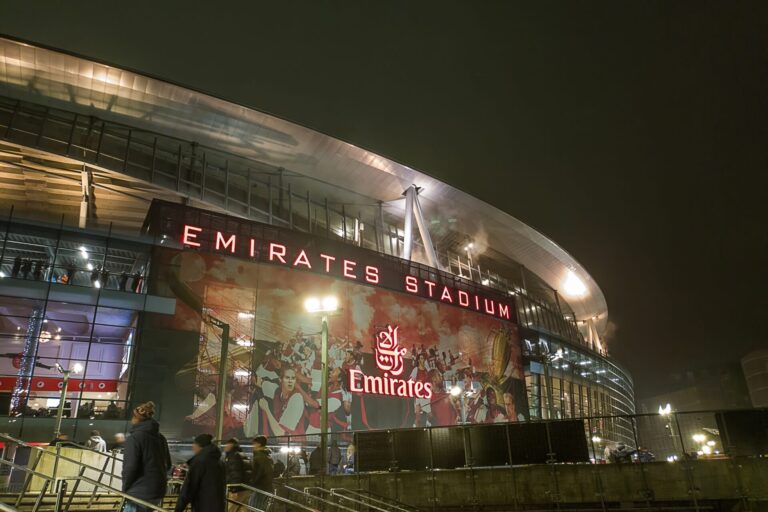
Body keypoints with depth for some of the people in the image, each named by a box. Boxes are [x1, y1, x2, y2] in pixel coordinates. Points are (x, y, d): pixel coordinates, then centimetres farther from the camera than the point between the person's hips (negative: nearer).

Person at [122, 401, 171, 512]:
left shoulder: (134, 438, -11)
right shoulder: (161, 438, 11)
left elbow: (130, 468, -15)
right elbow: (167, 464, 16)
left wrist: (125, 489, -1)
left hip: (140, 493, -7)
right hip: (159, 491, 8)